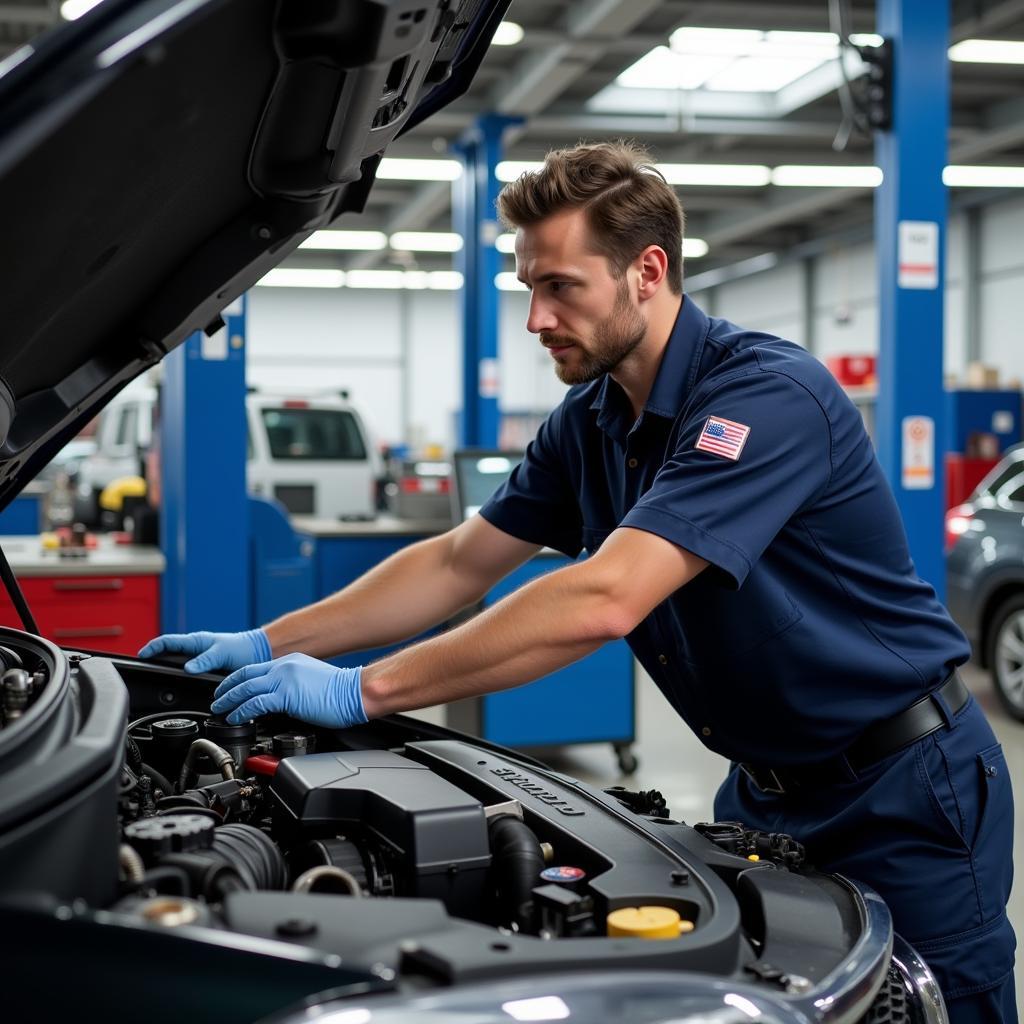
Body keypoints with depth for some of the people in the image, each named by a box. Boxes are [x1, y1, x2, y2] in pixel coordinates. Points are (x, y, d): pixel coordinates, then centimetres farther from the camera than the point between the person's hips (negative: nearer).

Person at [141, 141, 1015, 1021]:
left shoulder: (768, 394, -27)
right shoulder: (591, 421, 1)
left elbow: (603, 602, -36)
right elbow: (459, 564, 7)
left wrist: (364, 692, -33)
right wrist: (271, 644, -2)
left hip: (905, 788, -7)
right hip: (766, 785, 8)